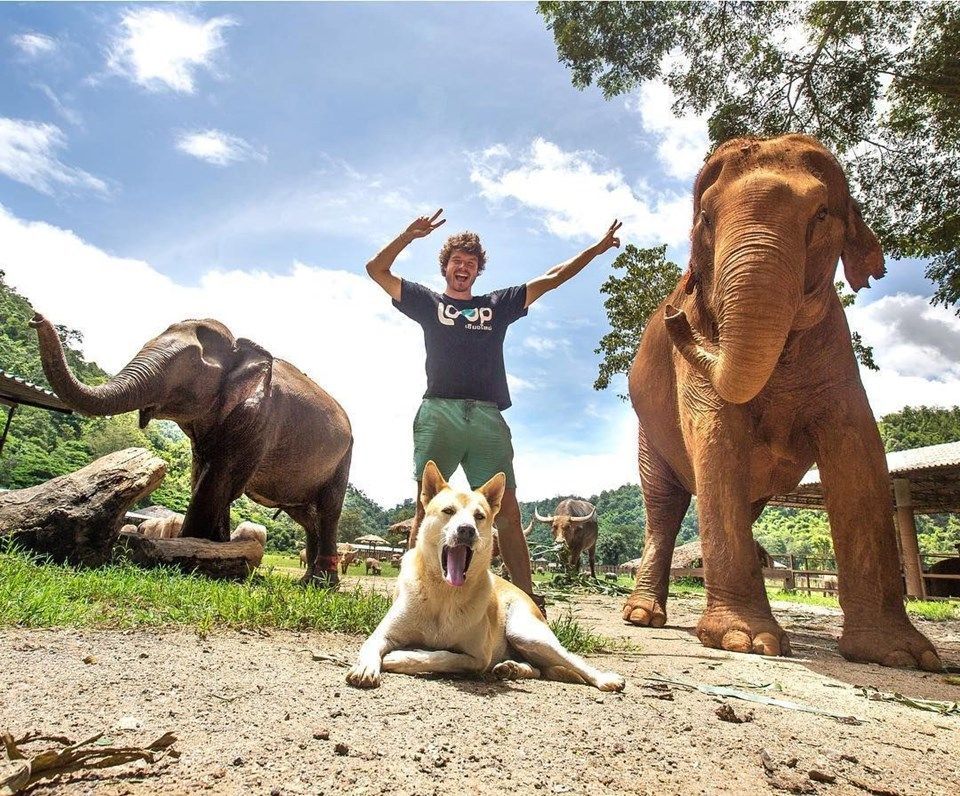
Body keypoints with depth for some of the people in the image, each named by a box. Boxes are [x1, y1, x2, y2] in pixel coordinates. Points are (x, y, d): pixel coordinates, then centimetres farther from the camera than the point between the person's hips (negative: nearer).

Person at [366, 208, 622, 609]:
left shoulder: (498, 304, 28)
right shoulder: (428, 301, 23)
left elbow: (551, 278, 29)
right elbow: (377, 270, 18)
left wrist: (596, 248, 27)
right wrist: (409, 234, 7)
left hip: (488, 419, 2)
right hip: (439, 414, -1)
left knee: (507, 511, -5)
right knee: (427, 505, -8)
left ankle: (527, 601, -3)